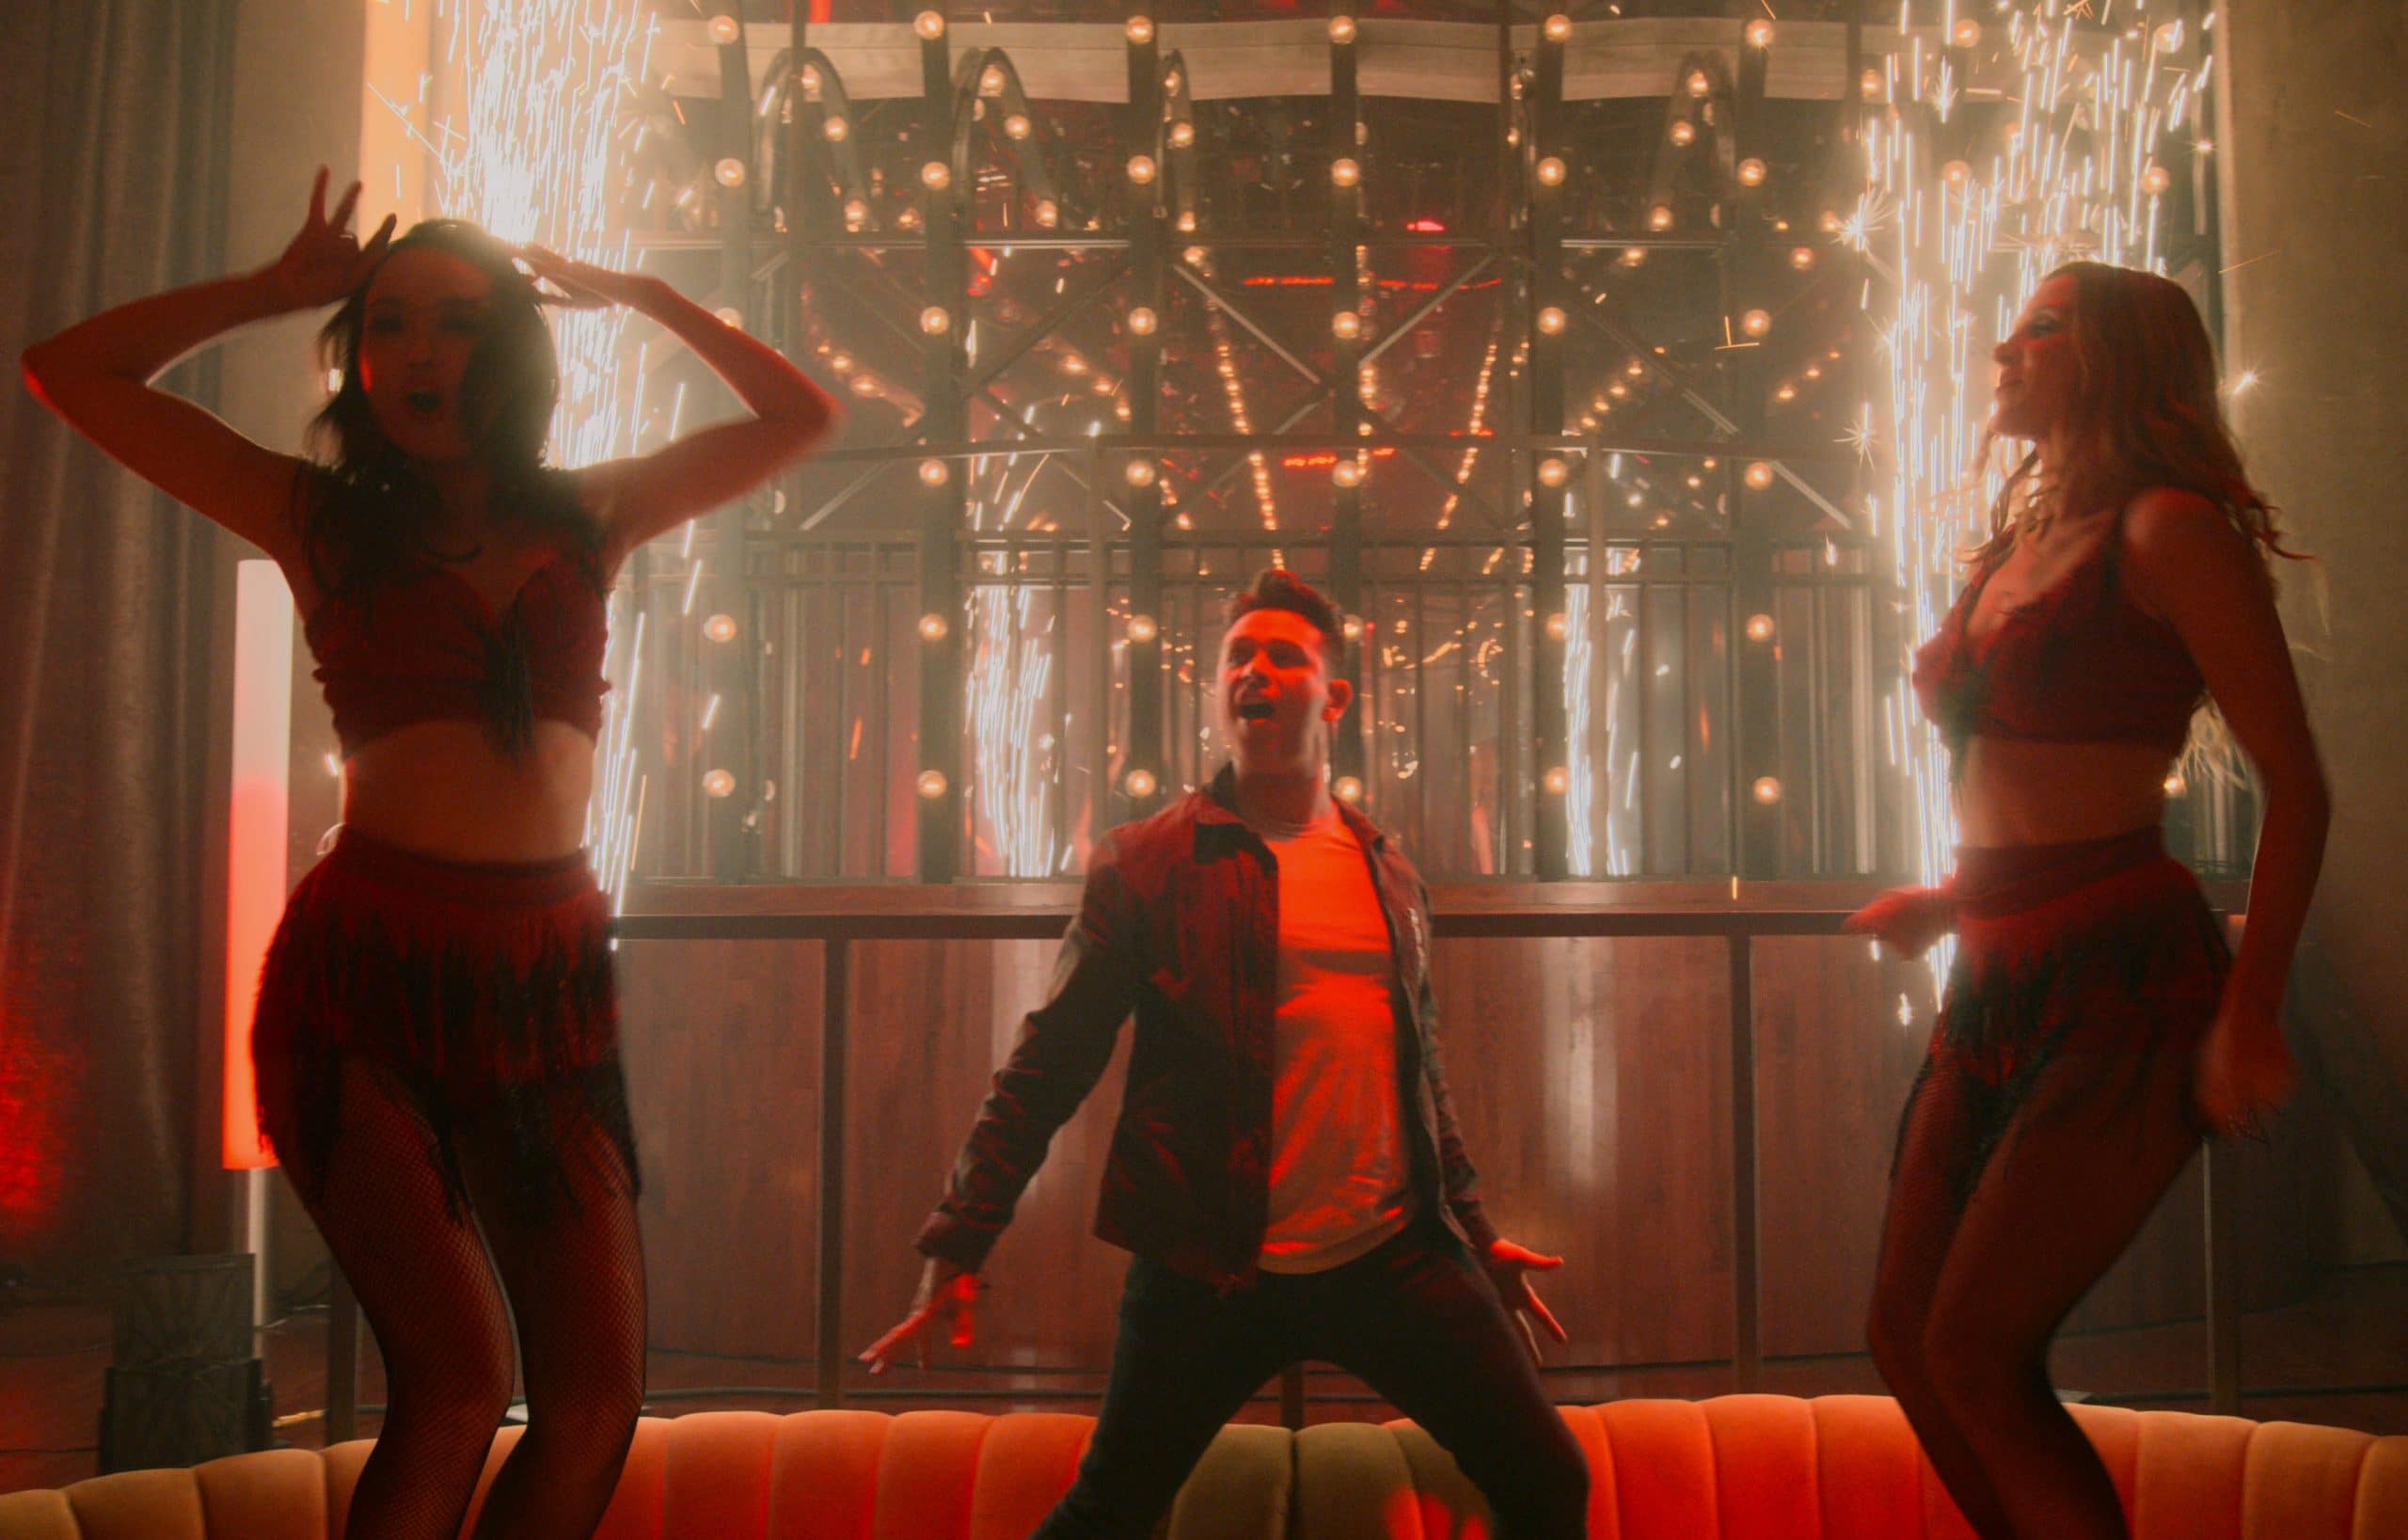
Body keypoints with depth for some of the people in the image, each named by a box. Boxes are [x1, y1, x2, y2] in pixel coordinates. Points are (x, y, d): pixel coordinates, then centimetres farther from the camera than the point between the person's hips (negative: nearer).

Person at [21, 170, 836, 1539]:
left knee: (596, 1401, -3)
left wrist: (638, 292, 19)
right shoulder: (322, 520, 8)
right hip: (365, 972, -3)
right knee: (459, 1378, -16)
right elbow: (72, 371, 10)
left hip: (549, 979, 3)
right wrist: (279, 289, 13)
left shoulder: (591, 521, 13)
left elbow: (802, 415, 21)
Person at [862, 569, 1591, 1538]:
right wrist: (958, 1247, -6)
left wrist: (1477, 1236, 24)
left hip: (1393, 1255, 4)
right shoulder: (1146, 864, -1)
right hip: (1209, 1271, -4)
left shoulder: (1390, 874, 13)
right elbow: (1049, 1064, -2)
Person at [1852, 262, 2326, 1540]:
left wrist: (2250, 1013, -15)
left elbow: (2297, 785, -11)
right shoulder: (2016, 545, 16)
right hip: (1999, 987, 8)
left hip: (2122, 982, -8)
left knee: (1976, 1352, -9)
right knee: (1906, 1337, 9)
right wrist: (1949, 902, 16)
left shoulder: (2166, 529, -8)